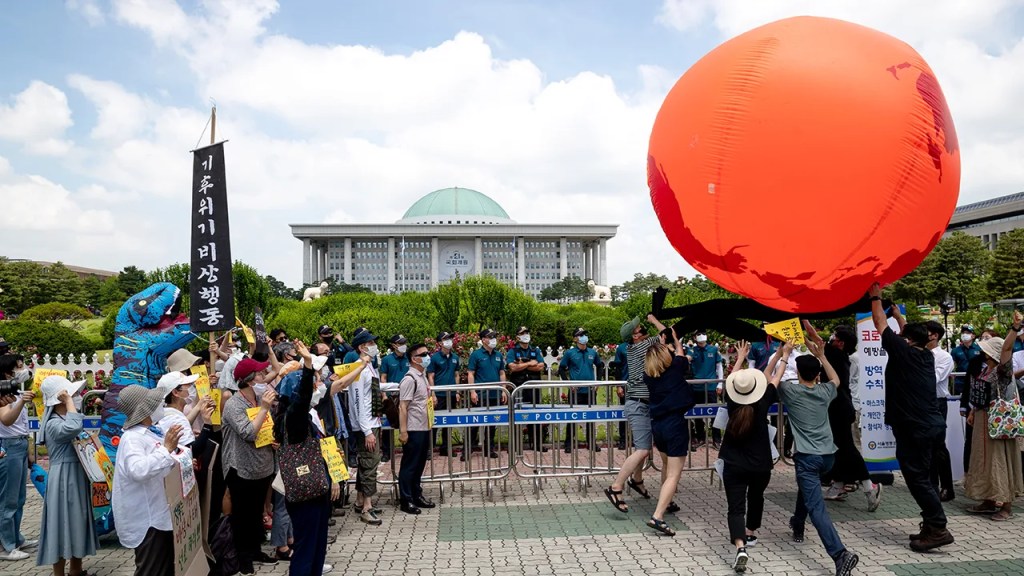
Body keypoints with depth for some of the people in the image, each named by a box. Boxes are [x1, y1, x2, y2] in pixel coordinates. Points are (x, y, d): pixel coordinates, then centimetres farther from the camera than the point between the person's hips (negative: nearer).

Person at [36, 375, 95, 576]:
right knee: (64, 525, -1)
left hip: (77, 477, 10)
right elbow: (74, 427, -41)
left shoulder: (65, 419, 11)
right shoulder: (53, 424, -19)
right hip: (63, 479, -10)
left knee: (78, 522, 16)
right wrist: (69, 401, -29)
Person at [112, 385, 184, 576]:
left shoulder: (150, 432, 8)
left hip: (160, 513, 10)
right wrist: (166, 448, -36)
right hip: (147, 519, -10)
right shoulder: (131, 438, -20)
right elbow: (139, 471, -38)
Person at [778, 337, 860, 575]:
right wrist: (821, 355, 26)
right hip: (828, 455, 6)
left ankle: (841, 554, -27)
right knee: (806, 487, 32)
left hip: (808, 456, -6)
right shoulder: (825, 392, 6)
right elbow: (836, 379, 29)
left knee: (817, 508, -12)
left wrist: (782, 354, 11)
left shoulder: (791, 391, -5)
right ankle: (797, 526, 49)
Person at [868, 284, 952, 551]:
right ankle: (931, 526, 18)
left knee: (917, 478, -4)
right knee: (921, 477, 14)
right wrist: (899, 315, 41)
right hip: (932, 424, 8)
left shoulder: (903, 351, -10)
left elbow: (880, 325, 0)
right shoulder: (926, 355, 10)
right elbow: (911, 334, 30)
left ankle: (937, 528, -3)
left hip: (914, 429, -8)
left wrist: (876, 298, 12)